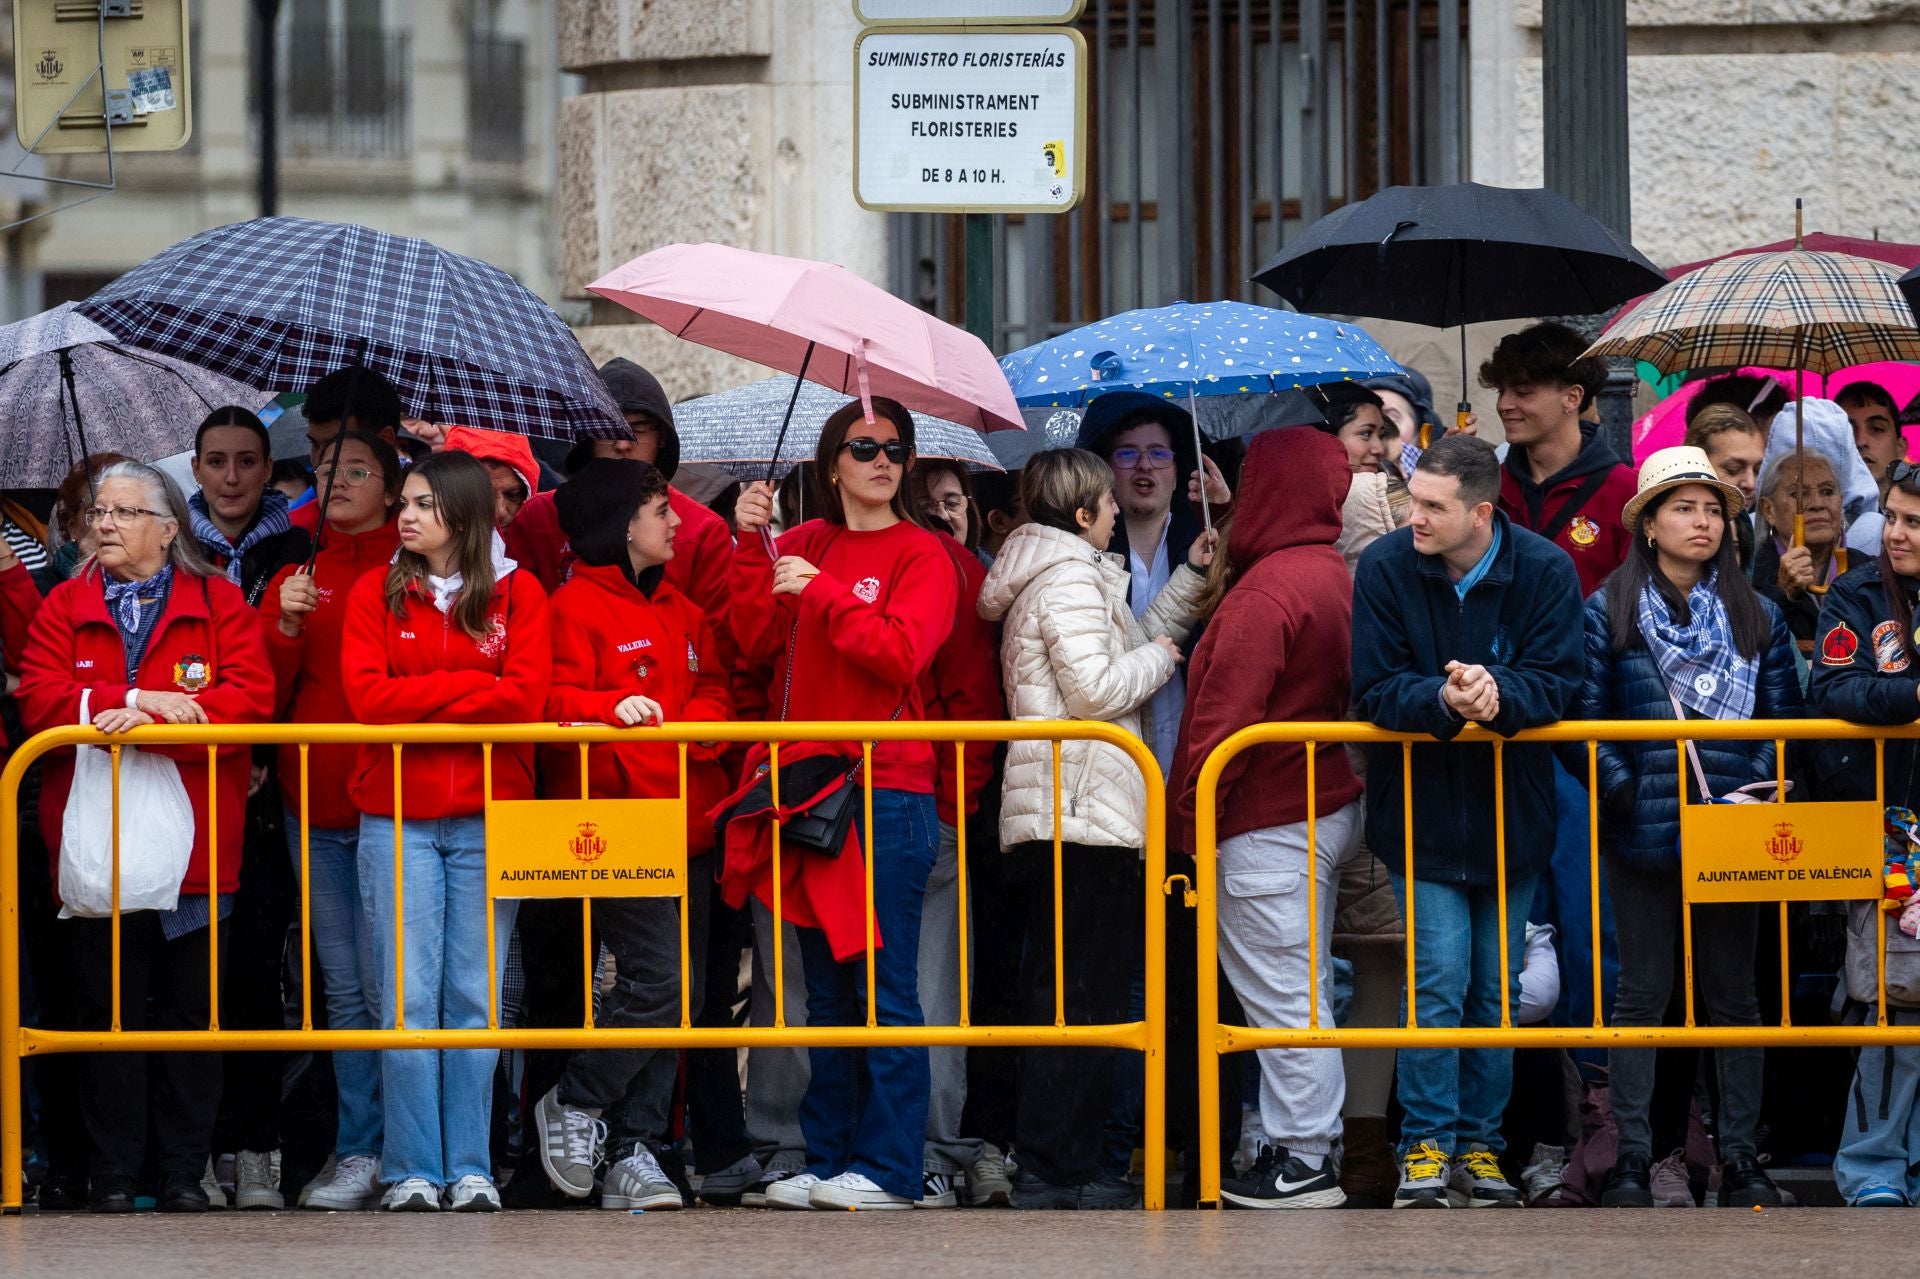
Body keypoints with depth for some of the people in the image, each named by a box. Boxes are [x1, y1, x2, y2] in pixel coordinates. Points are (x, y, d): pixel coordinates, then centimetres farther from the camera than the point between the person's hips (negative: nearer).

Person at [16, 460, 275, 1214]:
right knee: (108, 1007, 2)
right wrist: (135, 698, -18)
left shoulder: (219, 605, 6)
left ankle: (185, 1171, 8)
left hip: (193, 837, -1)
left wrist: (150, 722, -19)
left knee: (190, 1008, 3)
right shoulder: (65, 608, 11)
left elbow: (250, 697, -8)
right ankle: (115, 1172, 6)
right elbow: (39, 699, -3)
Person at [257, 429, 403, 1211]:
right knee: (343, 988, 6)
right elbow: (267, 692, 8)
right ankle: (358, 1152, 8)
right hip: (314, 798, 4)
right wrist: (286, 626, -6)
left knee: (388, 983, -8)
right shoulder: (298, 578, 14)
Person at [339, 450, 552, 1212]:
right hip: (397, 819, 0)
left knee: (473, 997, 1)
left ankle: (471, 1170, 5)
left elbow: (525, 699, -7)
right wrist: (469, 687, -7)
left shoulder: (518, 596, 6)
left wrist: (417, 704, -8)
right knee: (408, 996, -4)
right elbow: (366, 697, -5)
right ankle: (412, 1172, -1)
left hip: (487, 818, 0)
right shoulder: (376, 596, 8)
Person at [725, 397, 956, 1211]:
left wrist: (820, 594, -17)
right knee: (826, 986, 9)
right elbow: (756, 646, 4)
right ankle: (828, 1159, 13)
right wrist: (752, 547, -3)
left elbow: (900, 654, -14)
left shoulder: (920, 556, 0)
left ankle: (888, 1168, -5)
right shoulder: (800, 546, 13)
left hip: (887, 790, -5)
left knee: (883, 984, -6)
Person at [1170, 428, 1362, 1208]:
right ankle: (1296, 1145, 20)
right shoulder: (1335, 576, 10)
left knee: (1284, 998, -4)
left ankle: (1305, 1160, -1)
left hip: (1270, 823, -10)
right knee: (1302, 991, 15)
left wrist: (1190, 814, -15)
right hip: (1332, 805, 10)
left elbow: (1224, 721, -22)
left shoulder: (1266, 593, -20)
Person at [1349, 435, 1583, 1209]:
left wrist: (1497, 695, -33)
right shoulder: (1385, 568, -10)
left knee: (1495, 988, 8)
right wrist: (1444, 701, -33)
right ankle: (1426, 1147, 0)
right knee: (1439, 981, -9)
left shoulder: (1544, 572, -9)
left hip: (1512, 815, 2)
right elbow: (1376, 691, -13)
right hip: (1423, 811, -2)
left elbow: (1556, 683, -12)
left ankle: (1479, 1144, 19)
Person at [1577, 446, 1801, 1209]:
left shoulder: (1757, 617, 8)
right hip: (1643, 834, -2)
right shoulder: (1609, 613, 1)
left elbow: (1785, 718, 8)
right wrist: (1624, 791, -13)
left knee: (1733, 995, 7)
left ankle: (1740, 1160, 11)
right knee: (1643, 994, 1)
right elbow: (1585, 717, -2)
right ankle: (1631, 1160, 5)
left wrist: (1754, 791, -7)